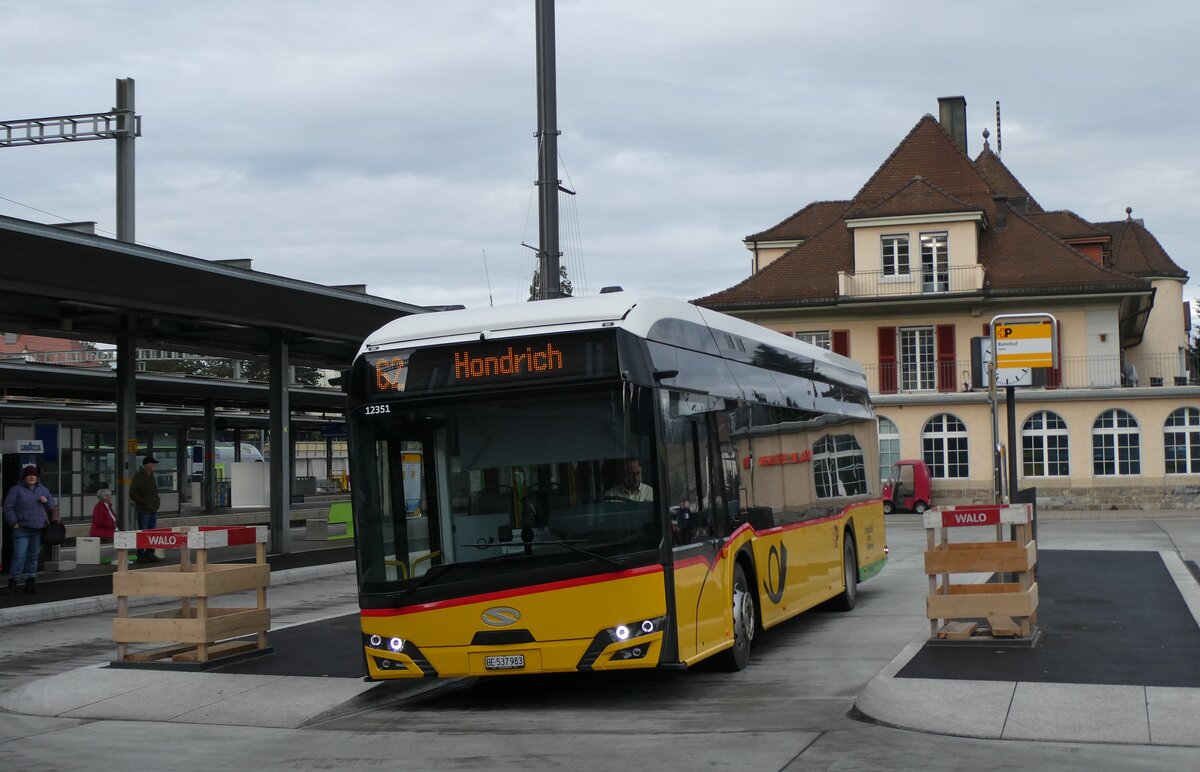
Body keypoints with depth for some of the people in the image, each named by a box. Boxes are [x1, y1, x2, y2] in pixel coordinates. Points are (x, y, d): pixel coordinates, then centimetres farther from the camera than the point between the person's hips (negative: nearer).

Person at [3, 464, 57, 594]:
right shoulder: (16, 490, -1)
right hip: (22, 529, -5)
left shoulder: (43, 489, 13)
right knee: (19, 555, -11)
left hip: (38, 530, 5)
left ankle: (30, 581, 17)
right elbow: (8, 507, -4)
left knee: (34, 556, 9)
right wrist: (14, 523, -10)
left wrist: (46, 501, -2)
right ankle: (13, 582, -5)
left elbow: (52, 506, 20)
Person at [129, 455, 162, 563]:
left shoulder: (150, 476, 16)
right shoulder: (139, 476, -10)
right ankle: (140, 556, 0)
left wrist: (156, 503, 12)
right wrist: (144, 502, -16)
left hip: (153, 510, 8)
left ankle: (149, 555, 16)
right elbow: (133, 494, -15)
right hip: (144, 510, -8)